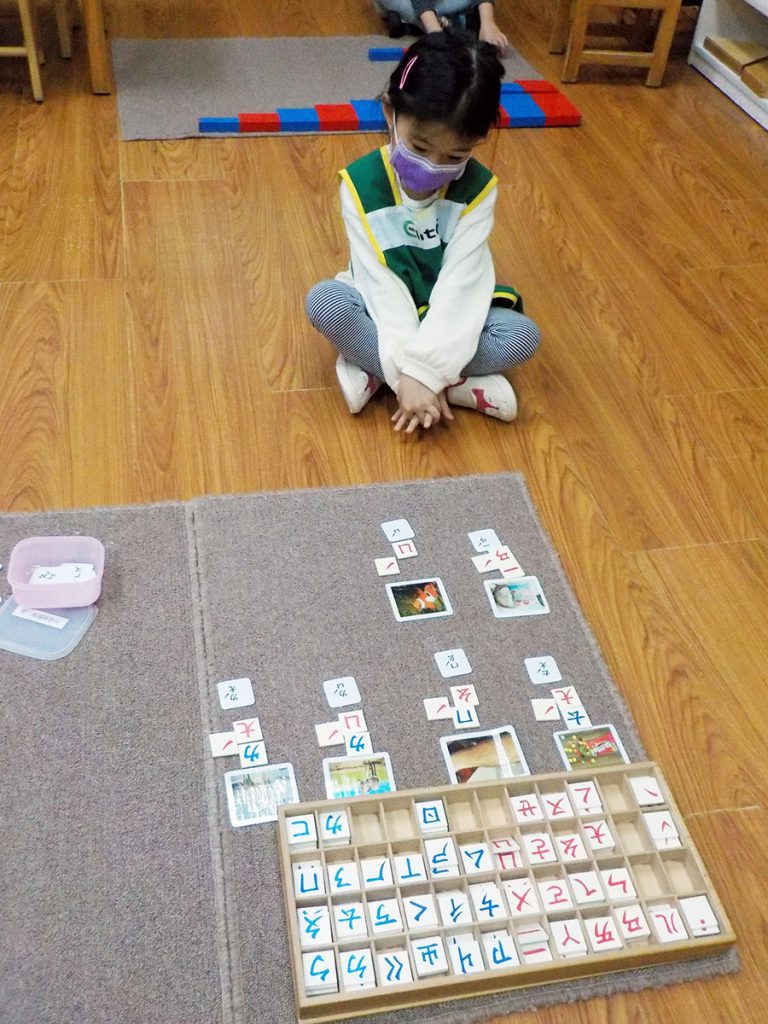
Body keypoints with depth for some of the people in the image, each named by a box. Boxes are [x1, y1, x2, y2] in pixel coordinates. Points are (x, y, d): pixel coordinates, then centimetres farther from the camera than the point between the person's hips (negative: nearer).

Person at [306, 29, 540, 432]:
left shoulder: (478, 188, -14)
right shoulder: (361, 183, -17)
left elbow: (460, 284, -22)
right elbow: (381, 285, -22)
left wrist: (423, 368, -34)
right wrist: (411, 372, -31)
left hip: (445, 316, 1)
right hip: (383, 314, -1)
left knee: (523, 336, -25)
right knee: (323, 302, -31)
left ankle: (372, 371, -22)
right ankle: (465, 383, -27)